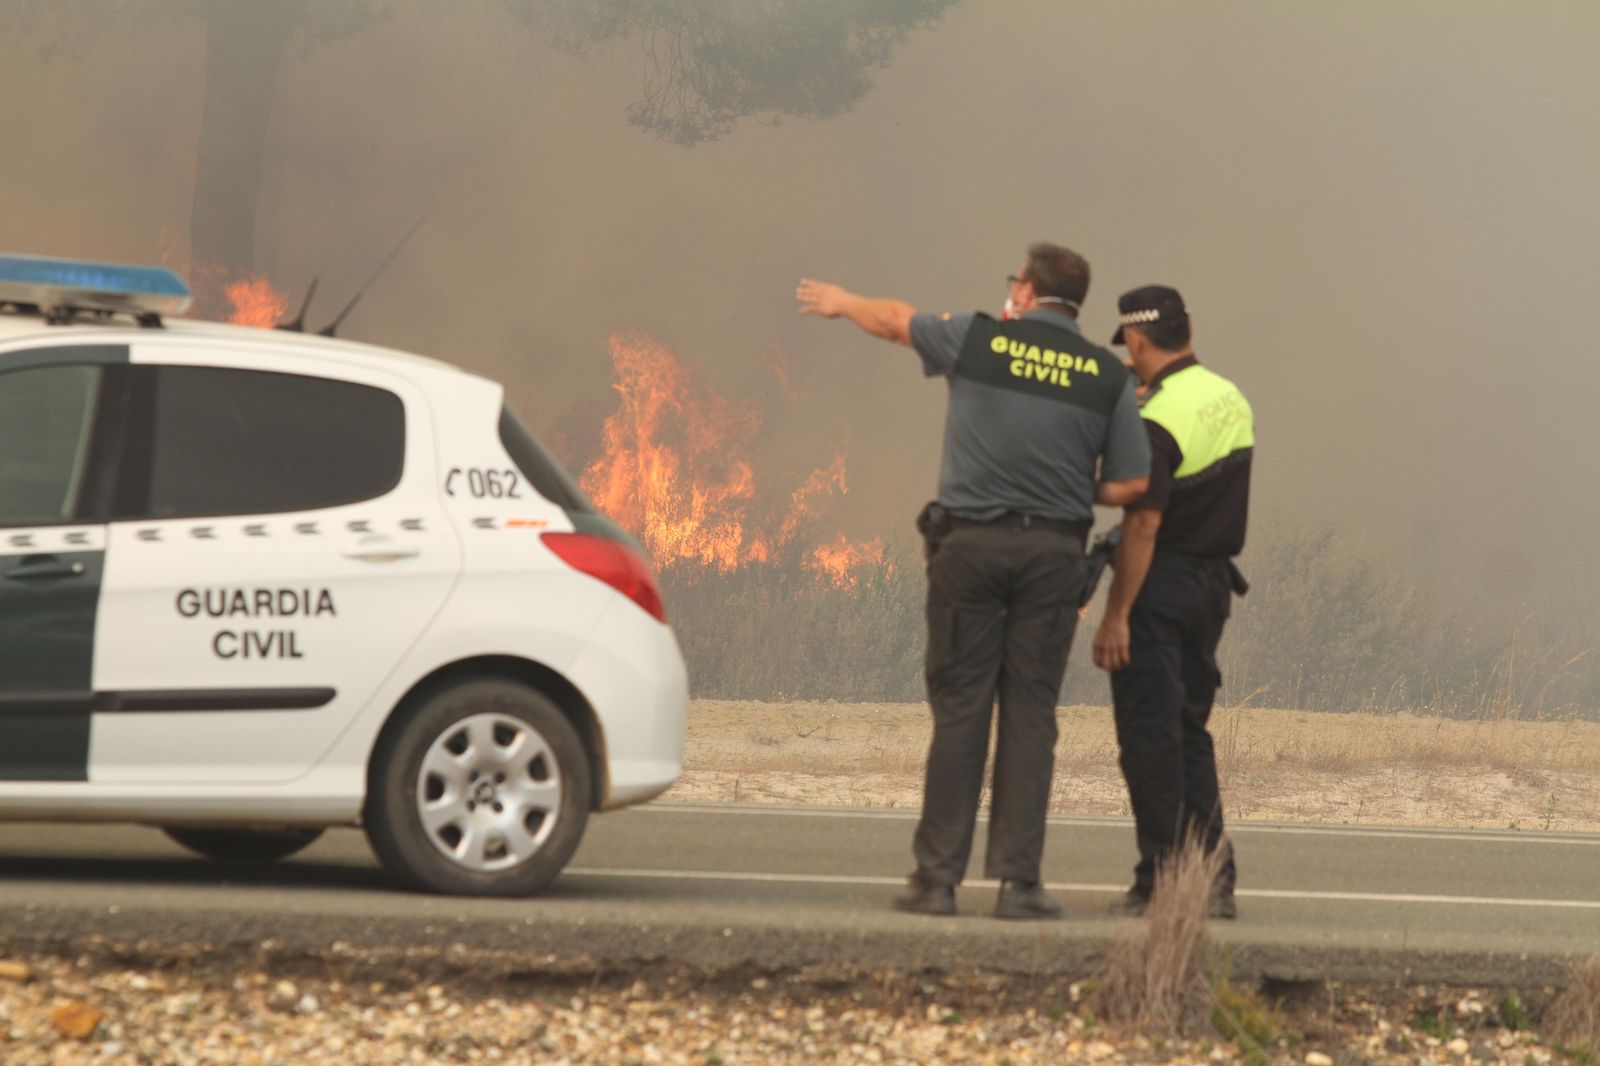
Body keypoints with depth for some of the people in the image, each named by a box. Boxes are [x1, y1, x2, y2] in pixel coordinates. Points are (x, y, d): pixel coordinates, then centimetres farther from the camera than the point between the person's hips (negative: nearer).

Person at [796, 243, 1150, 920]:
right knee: (1029, 714, 3)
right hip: (1053, 553, 1)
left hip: (971, 543, -1)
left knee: (958, 710, 2)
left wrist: (841, 302, 41)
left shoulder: (976, 341, 1)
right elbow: (1129, 485, 1)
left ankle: (938, 877, 1)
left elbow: (893, 320, 20)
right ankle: (1017, 881, -1)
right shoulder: (1108, 376, 3)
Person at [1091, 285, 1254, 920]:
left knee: (1149, 732, -3)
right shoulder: (1233, 401, 7)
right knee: (1189, 729, 14)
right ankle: (1210, 871, 8)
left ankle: (1160, 879, -4)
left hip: (1162, 583, -8)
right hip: (1214, 581, 8)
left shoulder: (1158, 422, -19)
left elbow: (1143, 525, -22)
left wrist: (1115, 616, -20)